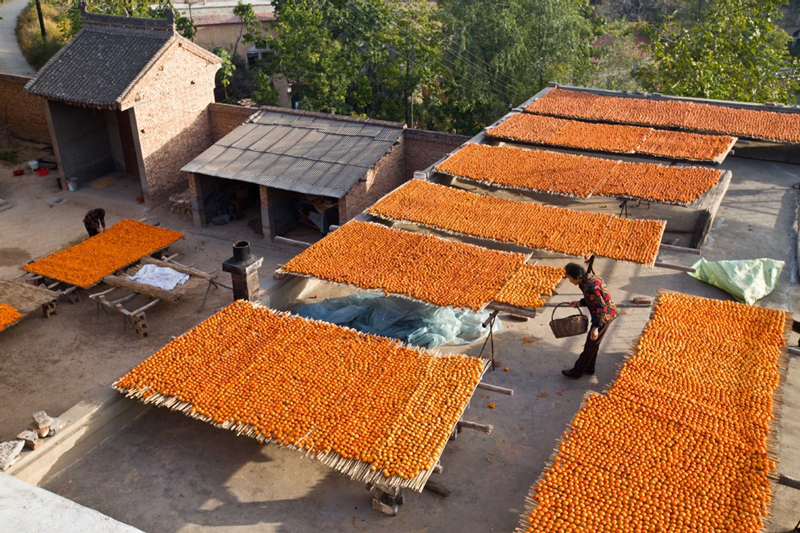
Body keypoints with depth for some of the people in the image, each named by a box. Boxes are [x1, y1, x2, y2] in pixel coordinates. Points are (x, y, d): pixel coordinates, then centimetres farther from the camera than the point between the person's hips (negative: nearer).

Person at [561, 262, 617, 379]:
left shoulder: (590, 287, -29)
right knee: (593, 344, 22)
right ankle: (589, 368, 37)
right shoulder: (590, 278, 1)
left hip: (603, 317, -10)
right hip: (606, 315, 10)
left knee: (590, 345, 4)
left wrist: (596, 327, -25)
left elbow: (601, 308, -29)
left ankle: (577, 372, 17)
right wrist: (580, 303, 6)